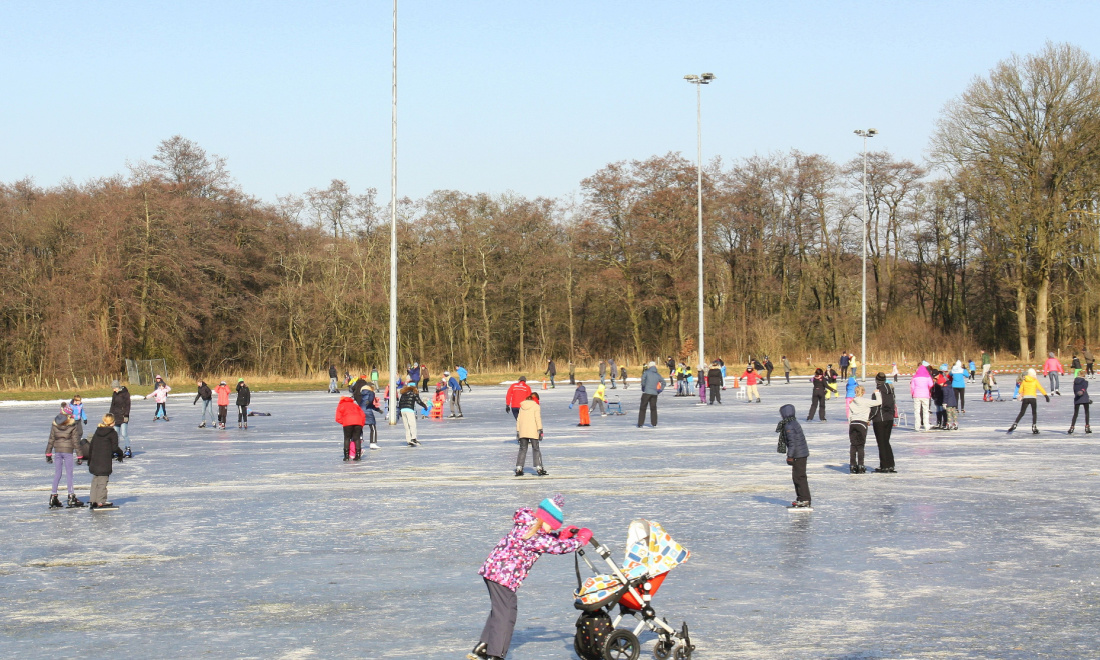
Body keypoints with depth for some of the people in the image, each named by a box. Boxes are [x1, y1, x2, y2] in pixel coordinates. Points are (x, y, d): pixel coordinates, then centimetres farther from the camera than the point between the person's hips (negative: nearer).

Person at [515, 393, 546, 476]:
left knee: (522, 449, 9)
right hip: (533, 432, -4)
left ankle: (519, 469, 4)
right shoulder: (536, 406, -1)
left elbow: (518, 420, 13)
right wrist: (540, 430, -8)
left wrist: (518, 431, 17)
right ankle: (539, 468, -5)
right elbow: (538, 418, -8)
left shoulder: (522, 407, 14)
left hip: (522, 431, 4)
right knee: (536, 449, 1)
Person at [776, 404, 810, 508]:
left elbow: (792, 442, -21)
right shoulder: (795, 423, 14)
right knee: (796, 476, 16)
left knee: (799, 476, -7)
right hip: (803, 453, 11)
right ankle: (800, 498, 21)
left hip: (798, 455, -11)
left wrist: (790, 456, -18)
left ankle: (804, 499, -6)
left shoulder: (789, 426, -17)